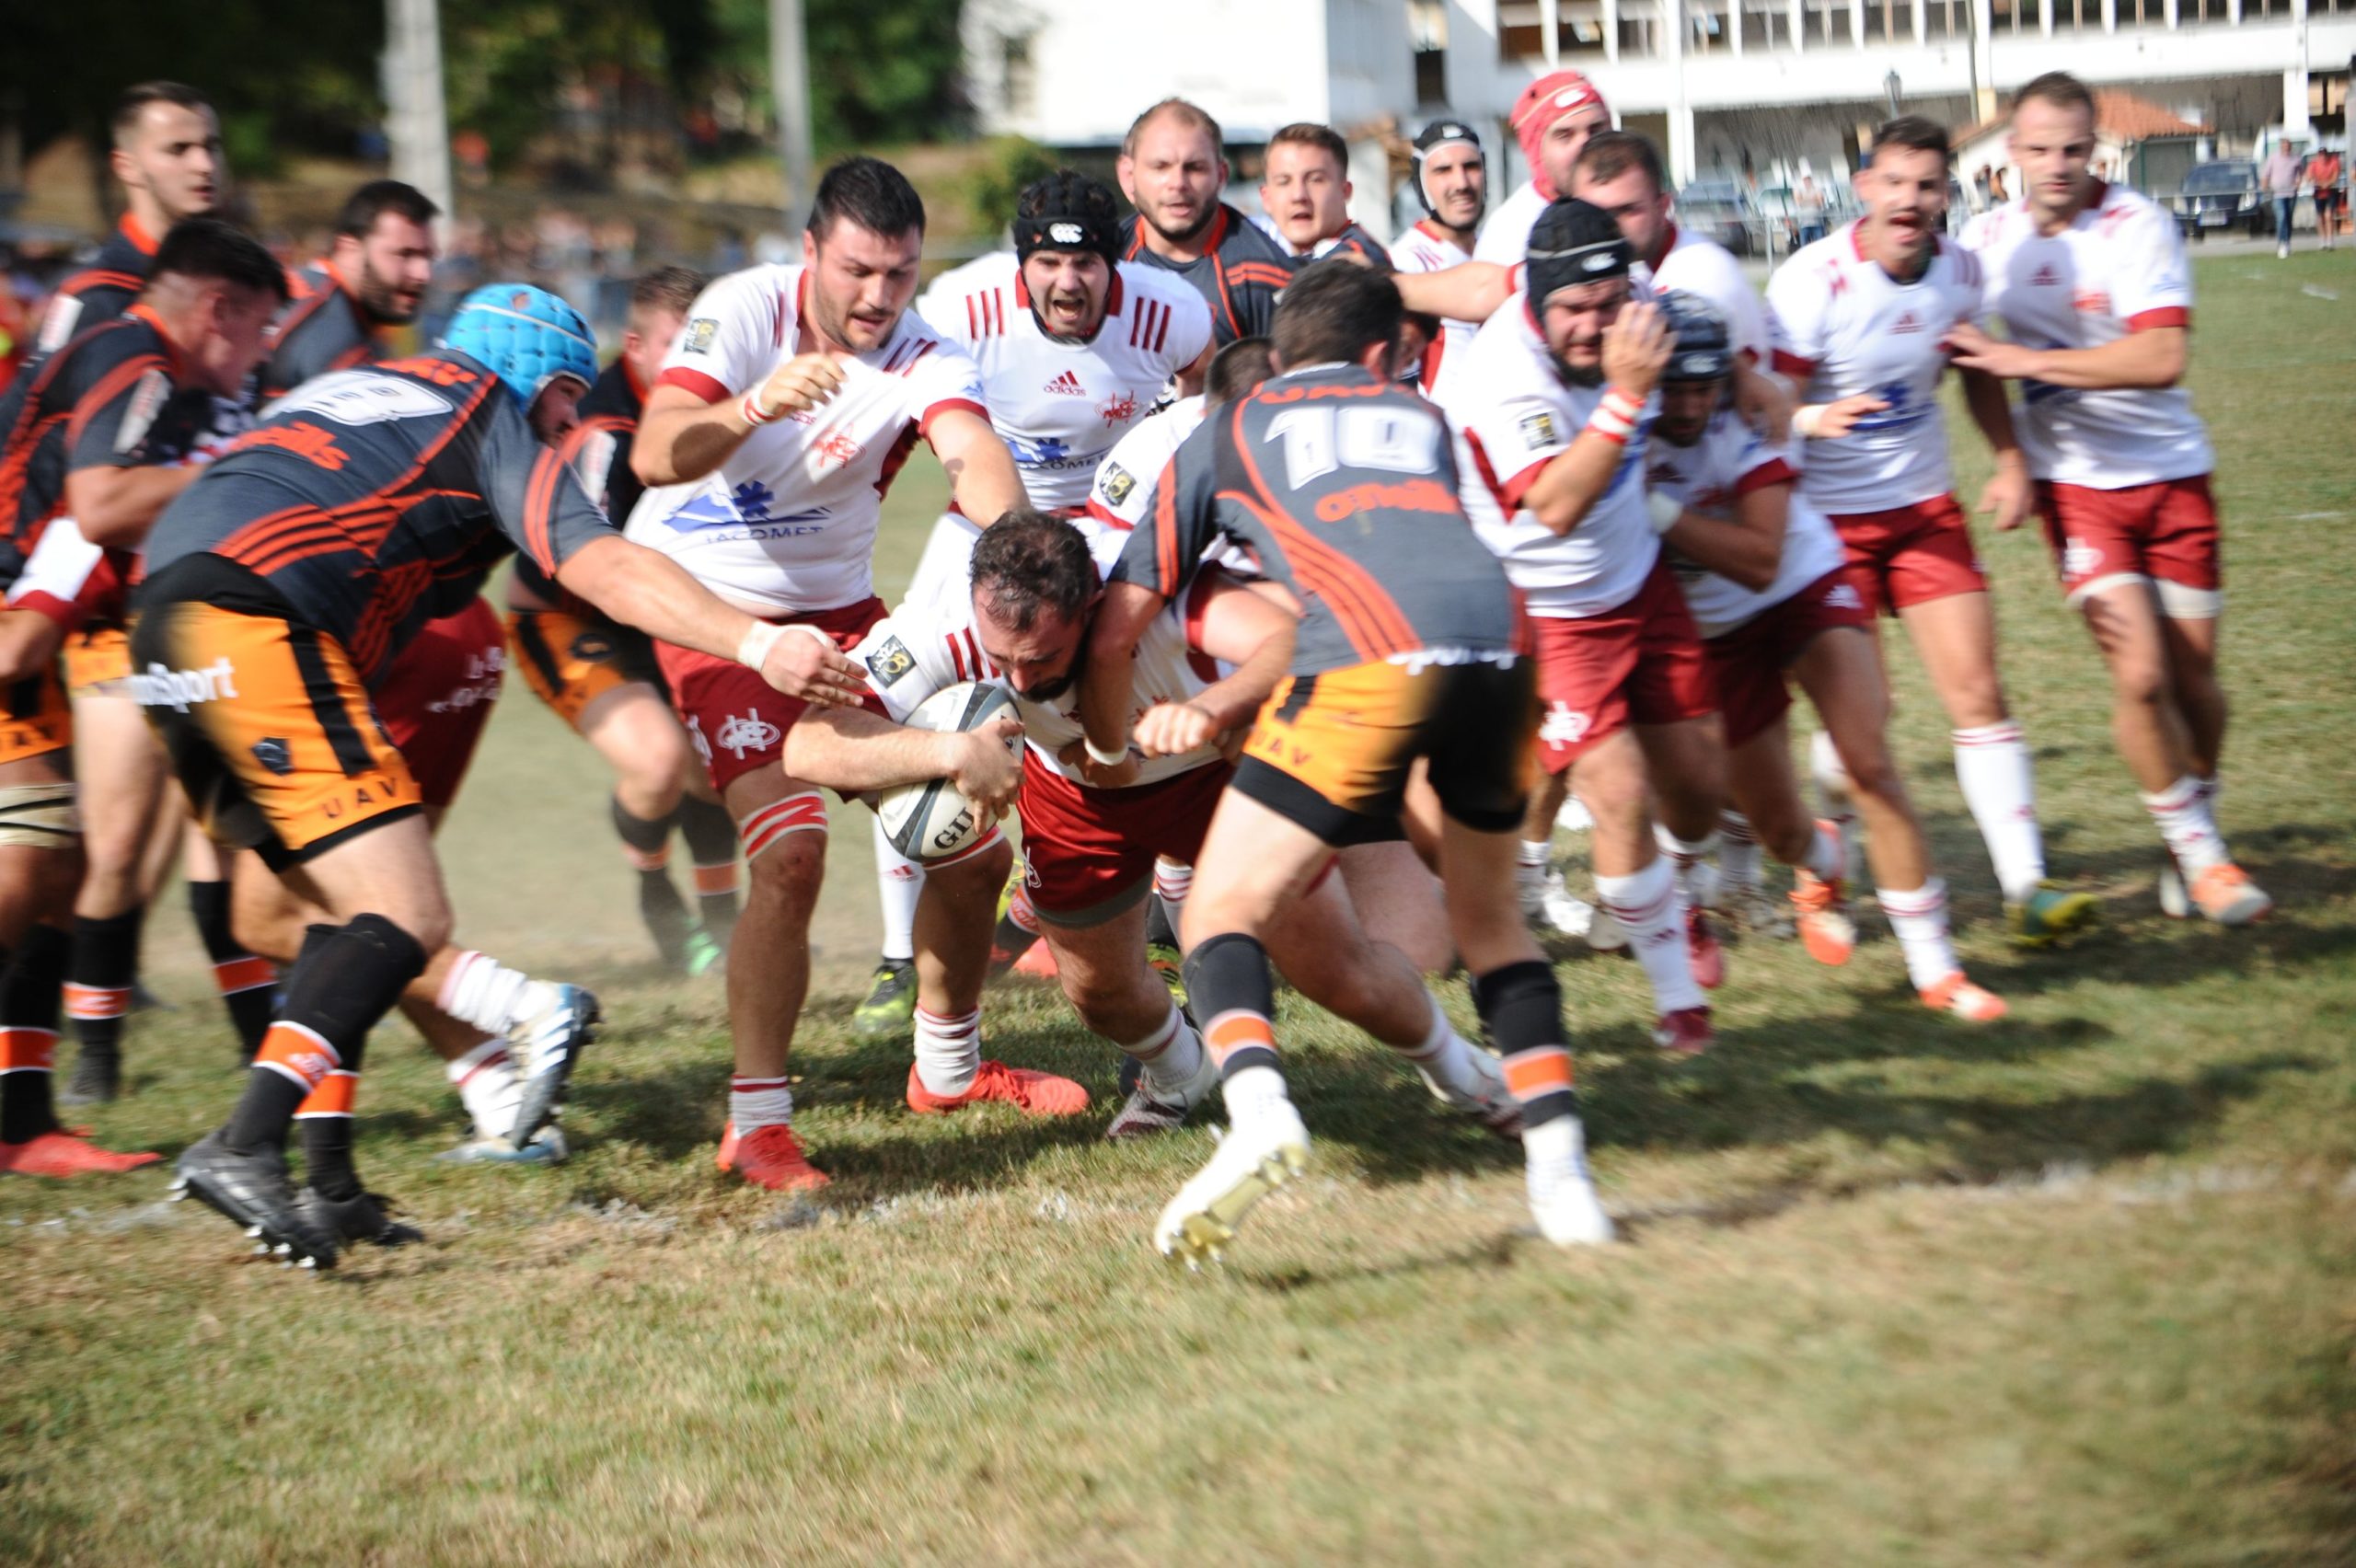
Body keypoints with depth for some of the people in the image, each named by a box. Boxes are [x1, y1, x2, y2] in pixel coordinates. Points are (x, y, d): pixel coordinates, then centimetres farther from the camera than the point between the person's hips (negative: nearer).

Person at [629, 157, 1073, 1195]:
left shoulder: (923, 360, -11)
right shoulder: (746, 311, -17)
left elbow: (972, 450, -32)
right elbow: (654, 456, -30)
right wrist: (754, 407, -49)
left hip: (838, 613, 5)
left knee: (972, 843, 5)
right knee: (791, 848, -24)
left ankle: (950, 1066, 30)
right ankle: (755, 1123, -14)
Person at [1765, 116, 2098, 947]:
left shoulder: (1959, 269, -1)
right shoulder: (1812, 281, -18)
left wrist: (2010, 457, 8)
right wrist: (1816, 420, -38)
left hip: (1926, 506, 5)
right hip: (1829, 518, -4)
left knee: (1977, 691, -4)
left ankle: (2027, 887, -4)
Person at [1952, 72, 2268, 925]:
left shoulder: (2137, 224, -14)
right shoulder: (1987, 238, -2)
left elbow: (2161, 358, -26)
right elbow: (1967, 356, 18)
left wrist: (2027, 360, -27)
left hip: (2170, 472, -1)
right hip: (2074, 481, 1)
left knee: (2192, 672, 5)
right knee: (2139, 672, -13)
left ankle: (2195, 830, 29)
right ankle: (2196, 851, 3)